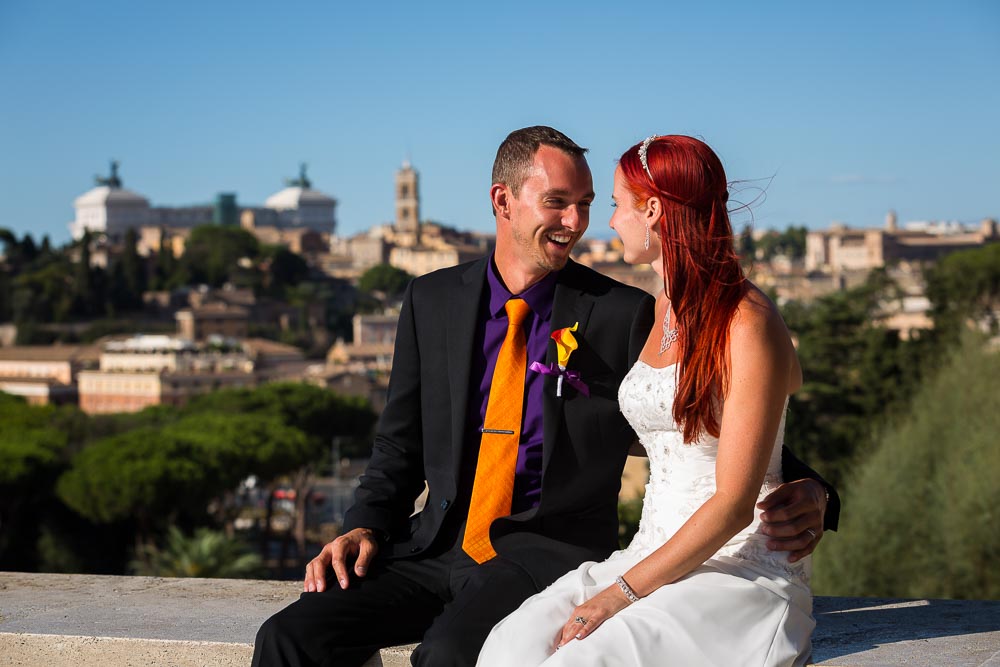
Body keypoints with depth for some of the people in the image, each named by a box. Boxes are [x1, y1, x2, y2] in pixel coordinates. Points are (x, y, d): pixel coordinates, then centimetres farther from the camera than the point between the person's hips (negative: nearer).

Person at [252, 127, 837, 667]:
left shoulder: (624, 316, -1)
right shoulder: (432, 301, 10)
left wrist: (804, 492, -20)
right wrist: (367, 526, -1)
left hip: (550, 552, -4)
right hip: (436, 547, 4)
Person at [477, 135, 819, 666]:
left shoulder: (748, 325, -12)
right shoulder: (660, 311, 14)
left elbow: (734, 503, -16)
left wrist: (622, 592, -17)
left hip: (742, 568, -7)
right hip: (655, 556, 7)